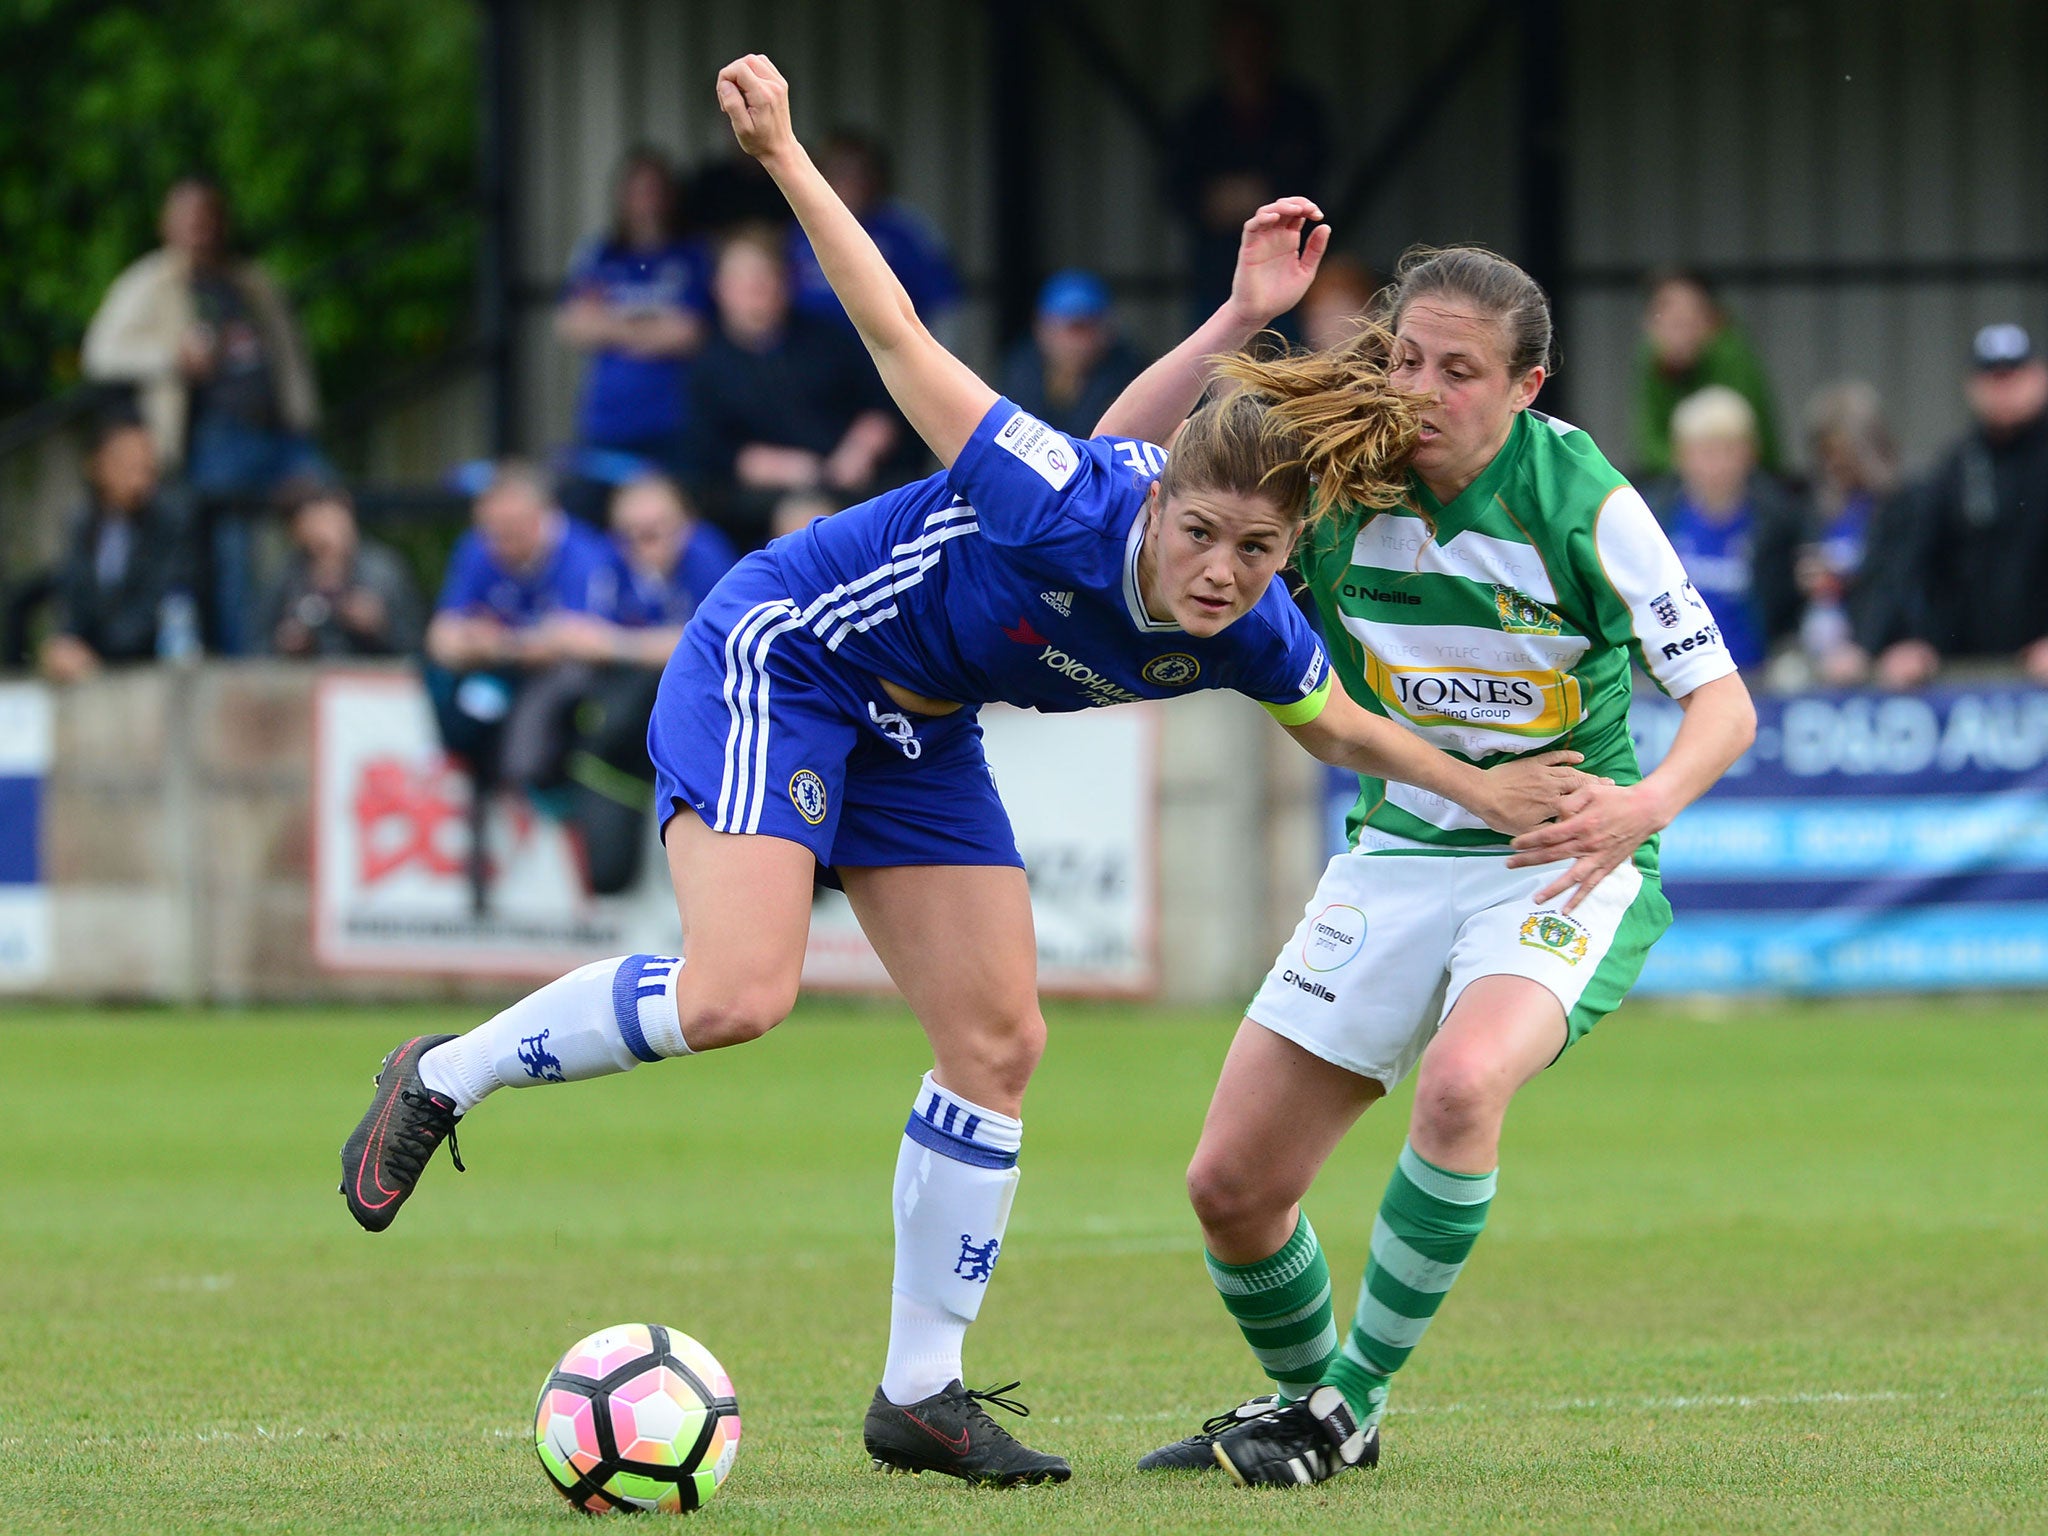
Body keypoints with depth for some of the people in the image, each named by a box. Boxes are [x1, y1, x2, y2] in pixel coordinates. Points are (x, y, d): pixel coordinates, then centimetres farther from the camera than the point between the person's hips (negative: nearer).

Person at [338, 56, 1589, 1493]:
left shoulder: (1249, 633, -14)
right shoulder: (1067, 506, -33)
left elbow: (1341, 725, 10)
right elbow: (905, 348, -26)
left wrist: (1483, 790, 7)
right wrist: (787, 158, -28)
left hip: (917, 736, 7)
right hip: (780, 661, -7)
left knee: (998, 1043, 1)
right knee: (736, 992, -26)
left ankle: (920, 1393, 11)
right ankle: (444, 1078, -3)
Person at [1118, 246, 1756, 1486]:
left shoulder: (1581, 501, -17)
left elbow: (1723, 702, -14)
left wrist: (1646, 803, -35)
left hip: (1562, 862, -5)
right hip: (1398, 858, 5)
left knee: (1462, 1082, -35)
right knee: (1233, 1182, 0)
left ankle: (1348, 1404, -18)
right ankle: (1305, 1390, 30)